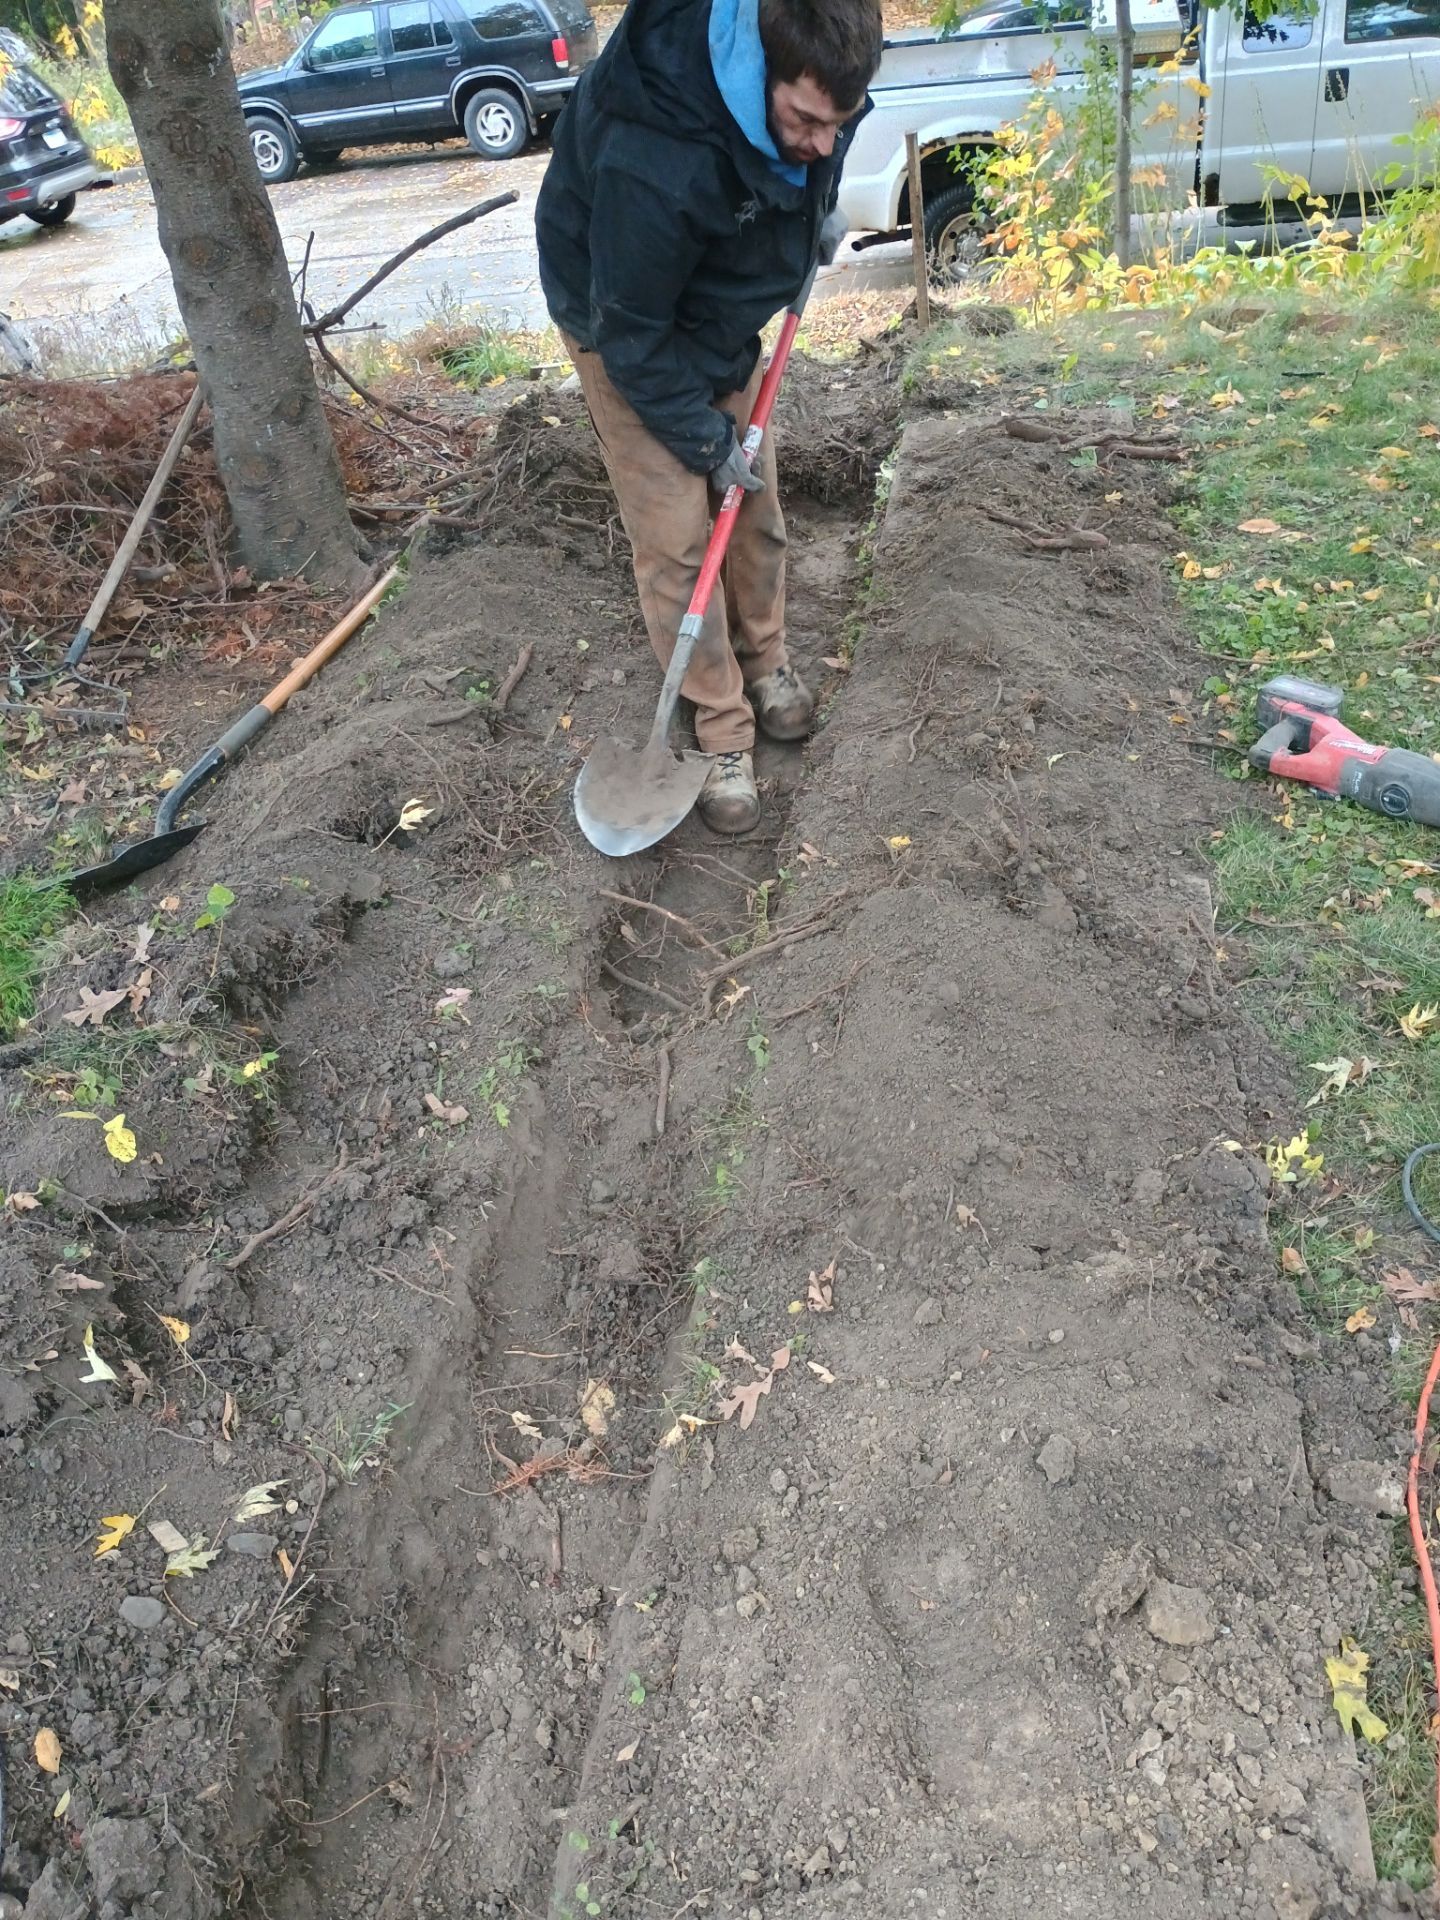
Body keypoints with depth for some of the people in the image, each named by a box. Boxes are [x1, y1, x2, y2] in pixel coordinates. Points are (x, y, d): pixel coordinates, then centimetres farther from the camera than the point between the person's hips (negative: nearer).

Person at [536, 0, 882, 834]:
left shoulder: (808, 84, -20)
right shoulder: (653, 163, -41)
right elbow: (631, 330, -29)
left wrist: (817, 209, -2)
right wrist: (703, 439, -21)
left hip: (721, 312, 7)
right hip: (628, 327, -7)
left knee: (756, 502, 11)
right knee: (675, 538, -8)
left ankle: (765, 664, 32)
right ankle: (725, 735, 5)